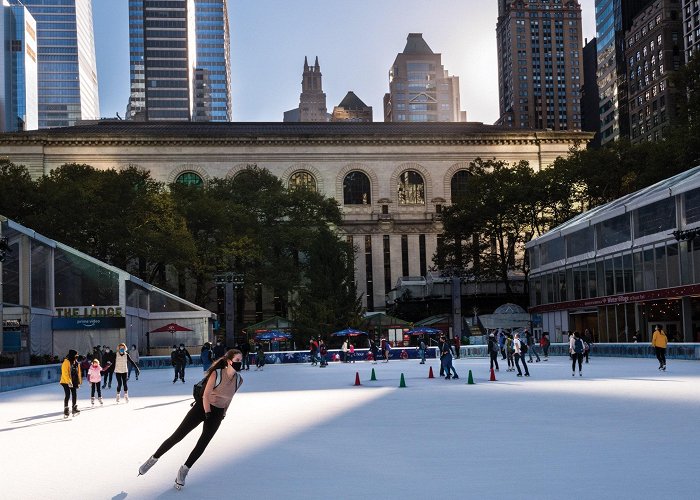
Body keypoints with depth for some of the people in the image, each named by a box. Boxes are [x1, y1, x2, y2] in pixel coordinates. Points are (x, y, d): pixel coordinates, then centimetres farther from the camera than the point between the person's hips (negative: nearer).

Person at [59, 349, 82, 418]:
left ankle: (74, 409, 10)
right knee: (67, 395, -6)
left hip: (74, 382, 7)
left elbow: (78, 373, 16)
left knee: (74, 395, 4)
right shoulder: (66, 362, -15)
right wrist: (69, 382, -24)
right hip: (66, 382, -7)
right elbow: (65, 373, -20)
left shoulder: (76, 363, 9)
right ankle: (65, 411, 1)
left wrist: (79, 381, 12)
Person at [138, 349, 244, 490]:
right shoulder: (217, 374, -19)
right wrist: (208, 414, -17)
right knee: (177, 436, -3)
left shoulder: (239, 380, -6)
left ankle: (183, 471, 19)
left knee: (202, 444, 2)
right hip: (202, 407, -4)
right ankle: (153, 459, 12)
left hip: (217, 413, 4)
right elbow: (206, 395, -14)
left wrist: (223, 413, 13)